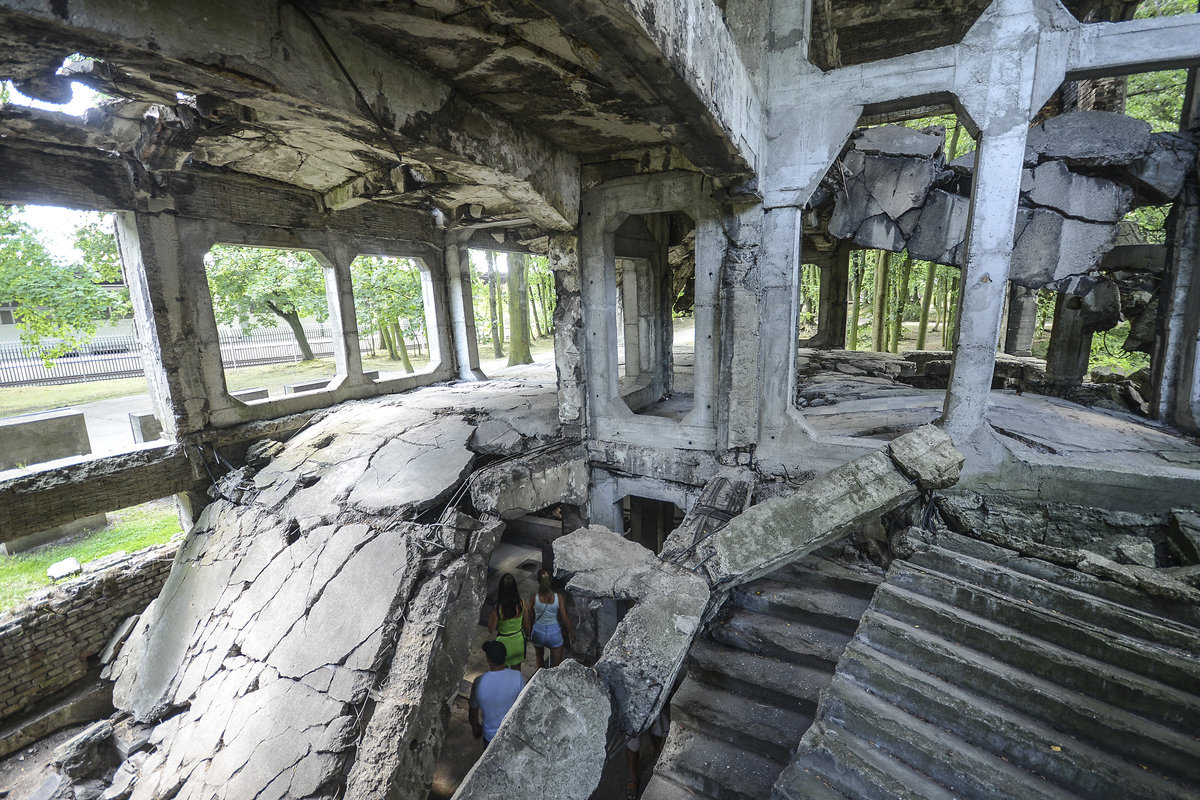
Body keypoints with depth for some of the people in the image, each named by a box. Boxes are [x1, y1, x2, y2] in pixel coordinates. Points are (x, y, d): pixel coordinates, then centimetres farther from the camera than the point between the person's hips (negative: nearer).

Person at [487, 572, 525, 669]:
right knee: (516, 669, 26)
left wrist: (490, 618, -1)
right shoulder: (521, 604, -21)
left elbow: (491, 630, -16)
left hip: (504, 642, -2)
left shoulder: (497, 608, -29)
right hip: (518, 640, 2)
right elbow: (525, 624, -5)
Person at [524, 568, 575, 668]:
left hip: (538, 632, 1)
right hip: (554, 633, -1)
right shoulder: (559, 597, -21)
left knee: (539, 657, 32)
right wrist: (571, 631, 3)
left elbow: (529, 618, -5)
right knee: (557, 665, 17)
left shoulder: (533, 597, -19)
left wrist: (529, 633, 13)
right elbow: (565, 617, -14)